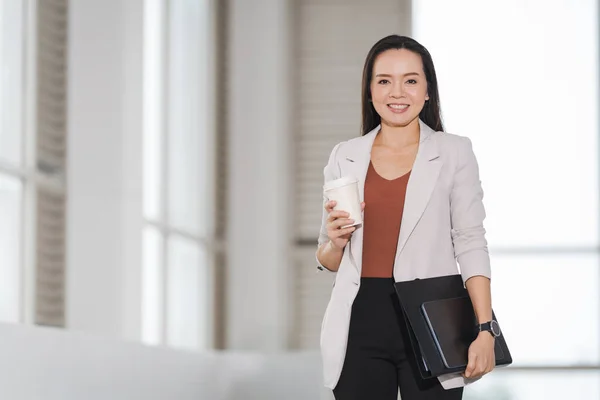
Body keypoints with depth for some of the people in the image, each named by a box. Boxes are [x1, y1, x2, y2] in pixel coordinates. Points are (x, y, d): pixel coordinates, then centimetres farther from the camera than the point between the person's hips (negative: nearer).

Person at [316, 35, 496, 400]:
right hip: (360, 325, 2)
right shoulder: (345, 157, 10)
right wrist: (336, 241, -7)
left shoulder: (454, 153, 3)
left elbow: (470, 245, -2)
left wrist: (485, 329, -10)